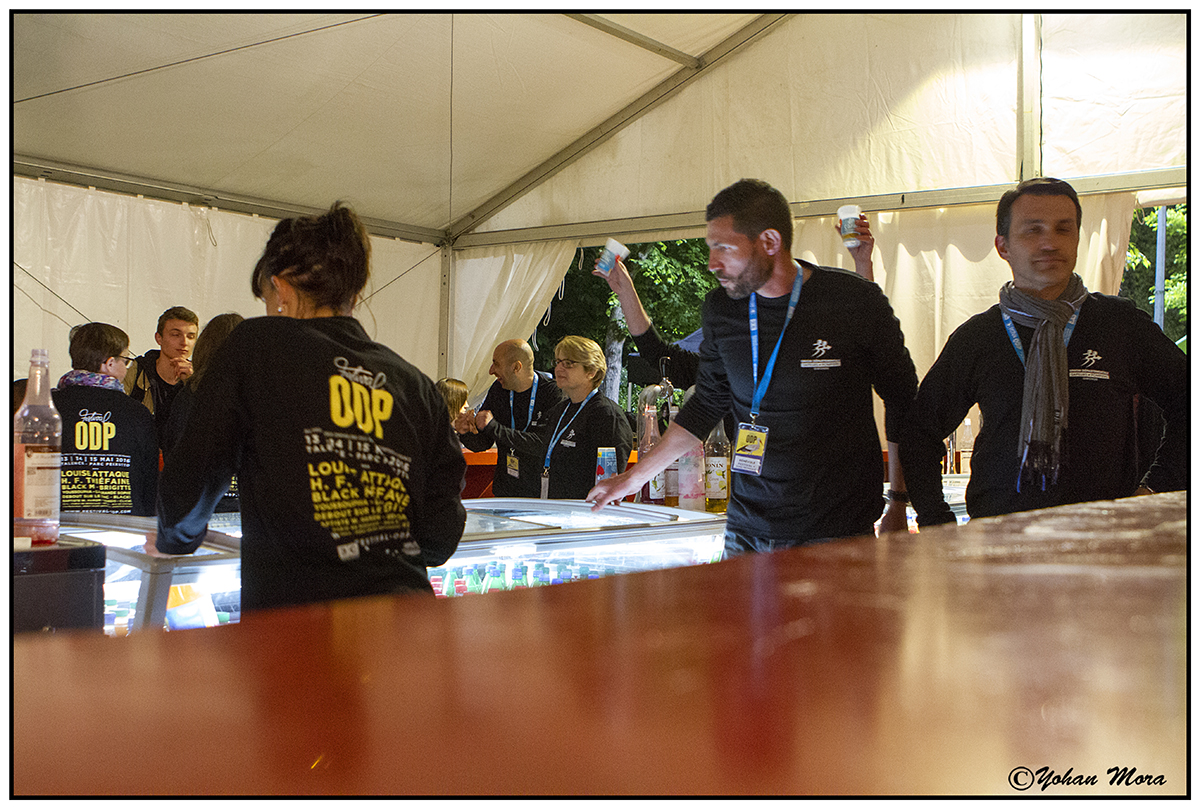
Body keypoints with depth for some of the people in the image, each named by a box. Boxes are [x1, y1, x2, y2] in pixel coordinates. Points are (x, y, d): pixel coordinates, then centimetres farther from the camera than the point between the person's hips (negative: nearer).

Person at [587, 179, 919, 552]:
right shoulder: (721, 309, 2)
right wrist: (636, 476, 17)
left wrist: (898, 506, 3)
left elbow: (902, 399, 3)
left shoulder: (856, 301, -9)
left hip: (837, 534, -3)